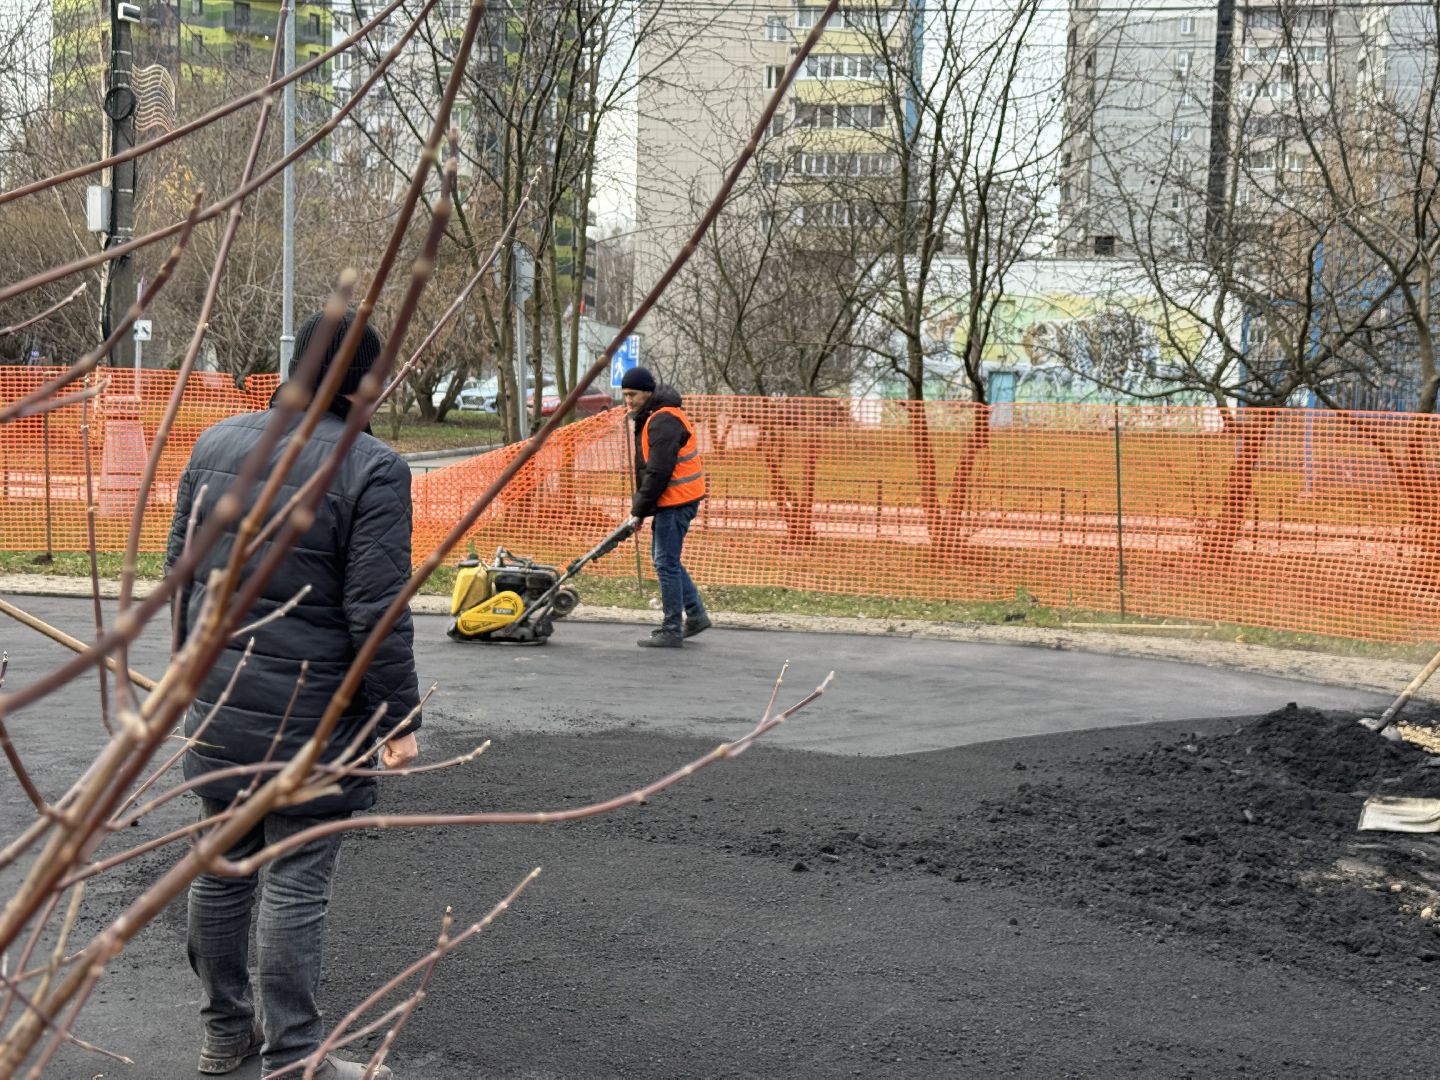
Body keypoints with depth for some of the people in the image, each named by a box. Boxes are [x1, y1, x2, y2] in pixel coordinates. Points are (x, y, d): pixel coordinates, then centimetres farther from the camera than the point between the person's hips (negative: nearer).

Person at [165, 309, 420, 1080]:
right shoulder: (371, 470, -15)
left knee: (222, 868, 17)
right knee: (295, 887, 0)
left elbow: (179, 567, 12)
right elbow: (377, 612, -17)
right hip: (310, 718, -6)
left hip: (217, 702, 7)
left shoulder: (215, 444, 5)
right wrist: (399, 718, -8)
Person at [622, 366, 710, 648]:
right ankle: (695, 615, 25)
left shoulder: (663, 421, -19)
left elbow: (658, 472, -23)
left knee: (666, 563, -7)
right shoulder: (650, 417, 16)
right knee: (663, 558, 18)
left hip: (675, 501, -11)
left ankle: (672, 631, -2)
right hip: (671, 500, 11)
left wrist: (639, 508, -17)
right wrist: (640, 505, 14)